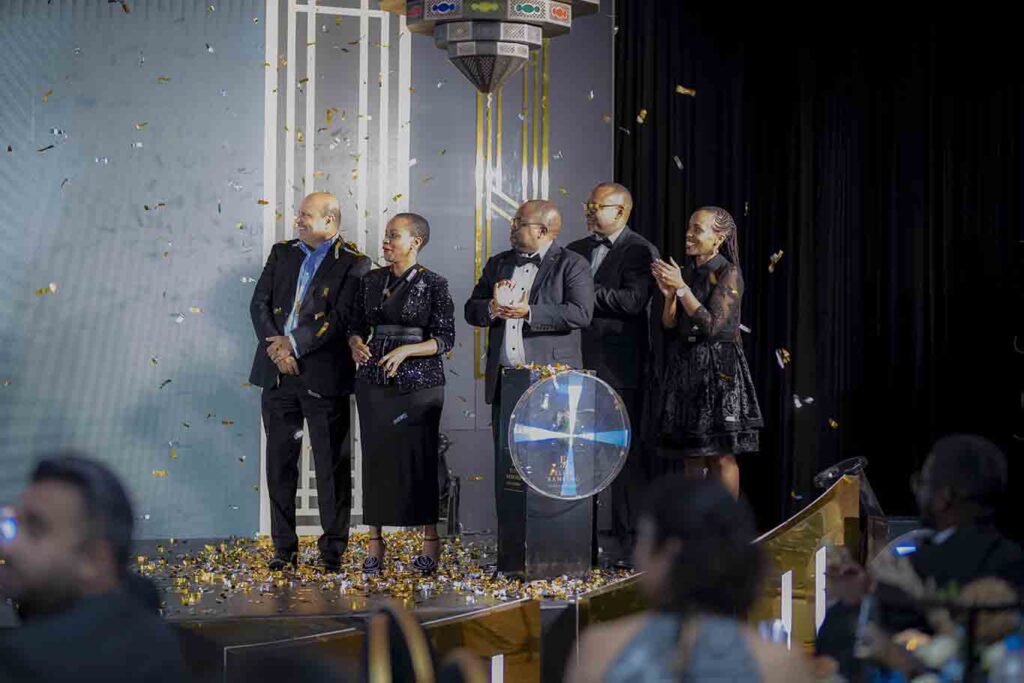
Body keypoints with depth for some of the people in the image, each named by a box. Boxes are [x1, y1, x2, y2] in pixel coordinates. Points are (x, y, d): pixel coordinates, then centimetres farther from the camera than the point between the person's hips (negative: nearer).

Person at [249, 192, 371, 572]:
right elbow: (260, 303, 7)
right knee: (280, 461, 7)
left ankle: (333, 550, 8)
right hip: (278, 372, 5)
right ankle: (284, 548, 14)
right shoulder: (282, 253, 14)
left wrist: (294, 344, -16)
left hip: (323, 376, -5)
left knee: (332, 464, 1)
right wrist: (275, 344, -10)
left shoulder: (353, 264, -3)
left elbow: (341, 317, -12)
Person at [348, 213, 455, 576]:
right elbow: (356, 325, 15)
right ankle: (375, 543, 5)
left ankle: (430, 540, 7)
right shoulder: (372, 281, 10)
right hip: (375, 381, 4)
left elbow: (445, 339, -5)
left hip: (420, 381, -4)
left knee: (420, 457, -3)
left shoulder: (433, 284, -3)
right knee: (376, 455, 1)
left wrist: (406, 350, -19)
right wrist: (356, 343, -7)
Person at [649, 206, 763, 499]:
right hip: (684, 367, 6)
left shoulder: (729, 273, -7)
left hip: (718, 369, -6)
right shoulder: (687, 271, 10)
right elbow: (670, 328, 10)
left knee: (721, 455, -3)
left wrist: (682, 288, -16)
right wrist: (669, 294, -8)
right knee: (690, 456, 7)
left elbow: (713, 325, -16)